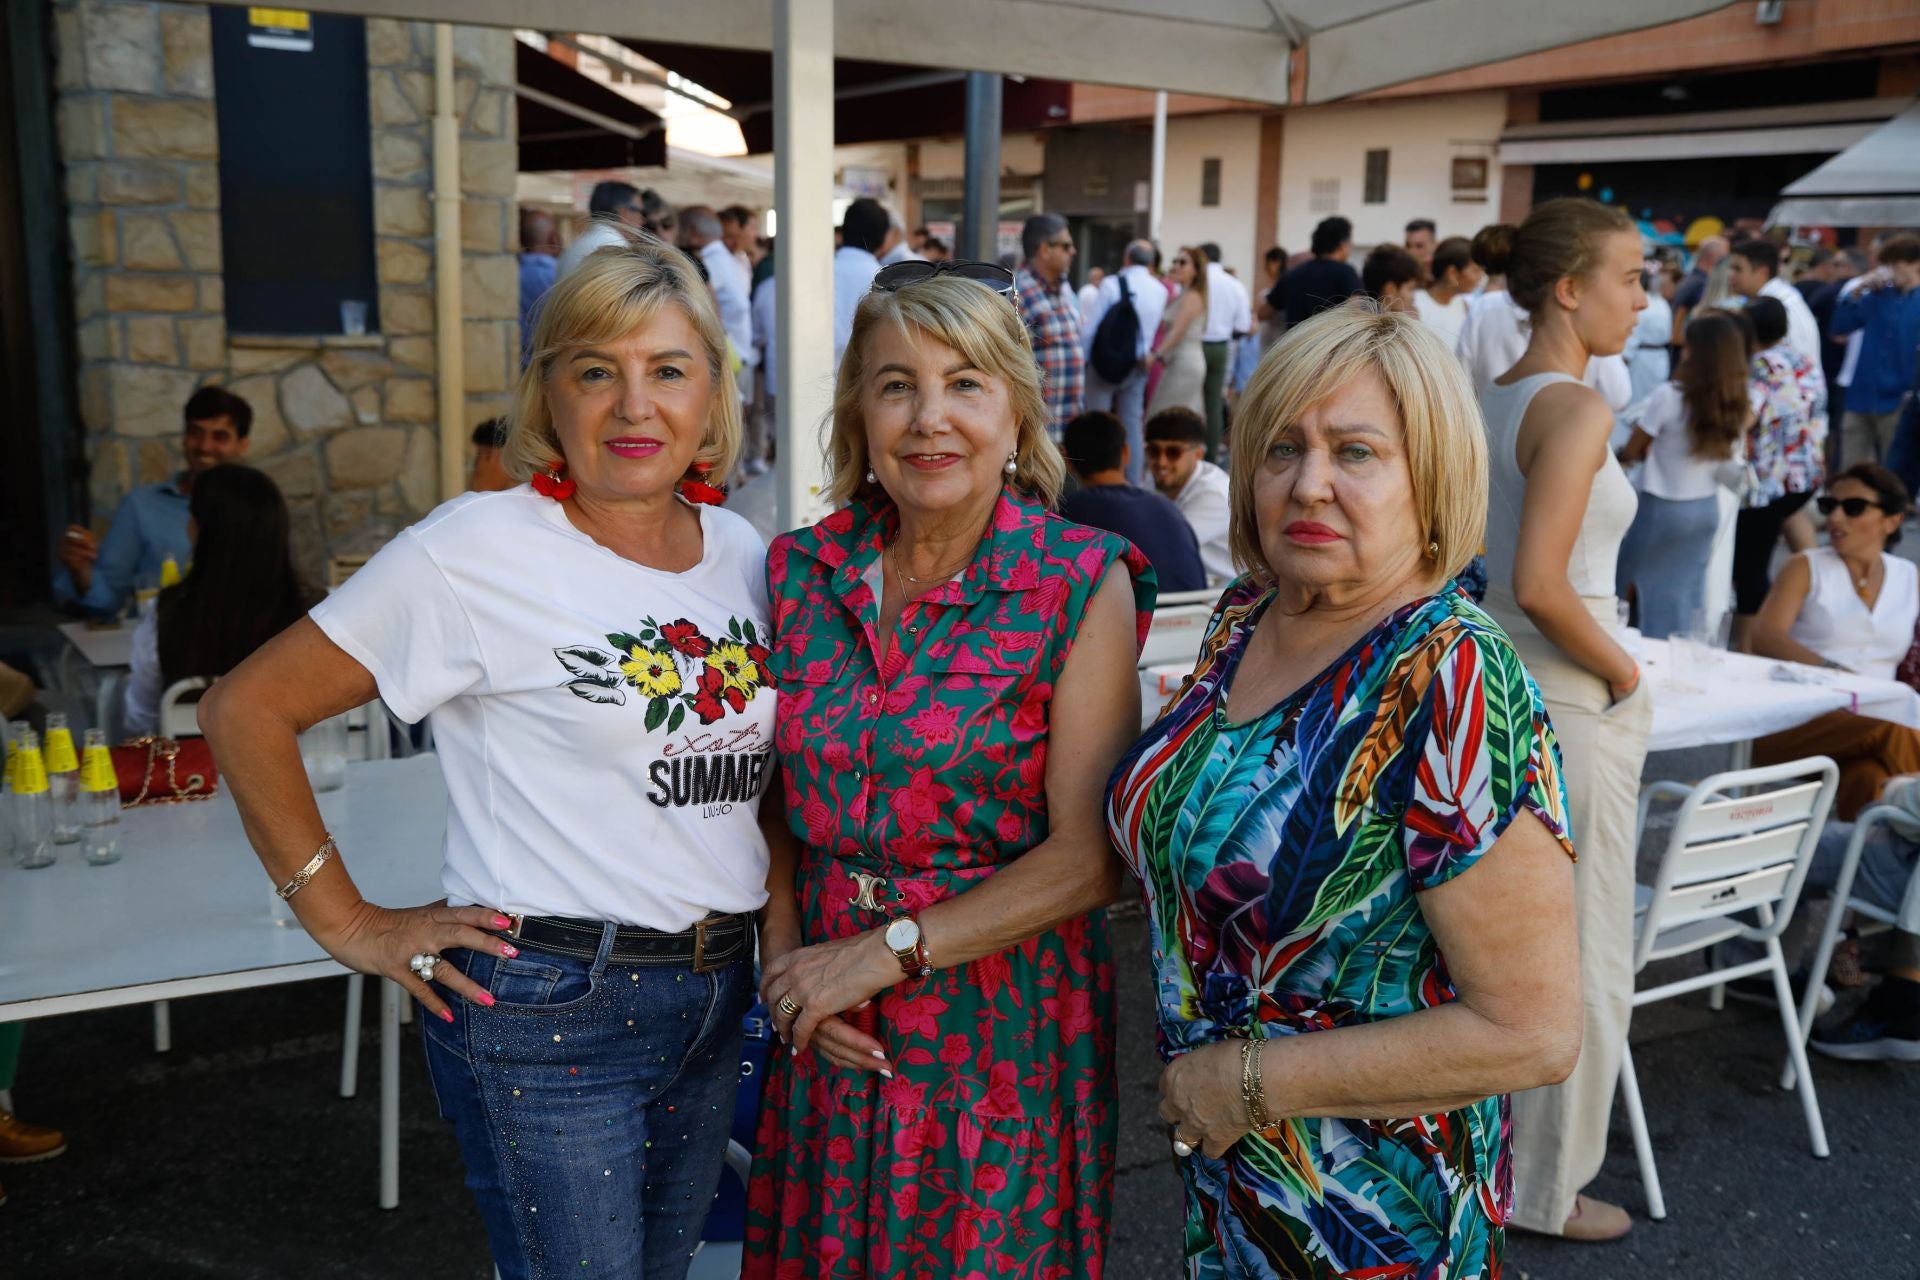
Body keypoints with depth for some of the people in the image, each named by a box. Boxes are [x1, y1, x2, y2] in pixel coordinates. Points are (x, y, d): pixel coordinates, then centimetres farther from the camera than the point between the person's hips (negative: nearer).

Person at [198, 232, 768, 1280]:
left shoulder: (742, 553, 5)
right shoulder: (479, 552, -13)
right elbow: (245, 709, -10)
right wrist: (347, 923, -9)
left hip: (714, 1002, 6)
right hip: (546, 1014, -6)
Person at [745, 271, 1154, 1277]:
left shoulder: (1082, 583, -12)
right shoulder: (802, 572, 0)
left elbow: (1088, 859, -15)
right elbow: (774, 795, 8)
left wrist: (885, 952, -15)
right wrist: (784, 960, -7)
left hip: (1008, 1026, -3)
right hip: (830, 1036, 3)